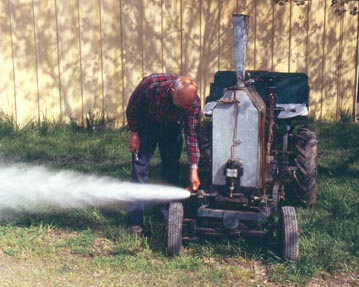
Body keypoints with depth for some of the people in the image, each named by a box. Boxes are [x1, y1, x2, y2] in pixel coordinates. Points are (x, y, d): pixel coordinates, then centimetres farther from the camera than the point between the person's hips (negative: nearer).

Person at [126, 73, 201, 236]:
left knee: (171, 169, 1)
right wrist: (134, 133, -10)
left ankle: (169, 217, 14)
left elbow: (192, 136, -25)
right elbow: (132, 108, -17)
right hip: (146, 123, -2)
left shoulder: (194, 102, -31)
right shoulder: (150, 84, -37)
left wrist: (194, 169, -30)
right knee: (140, 168, -7)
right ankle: (136, 222, -2)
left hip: (172, 127, 2)